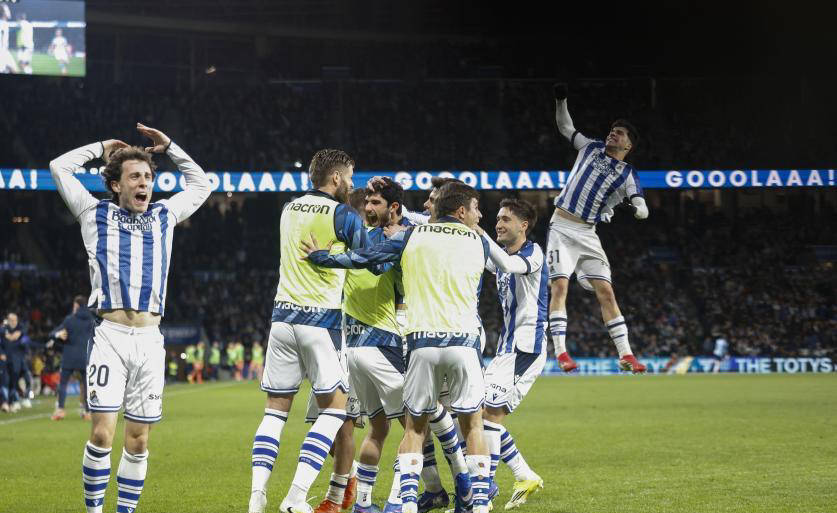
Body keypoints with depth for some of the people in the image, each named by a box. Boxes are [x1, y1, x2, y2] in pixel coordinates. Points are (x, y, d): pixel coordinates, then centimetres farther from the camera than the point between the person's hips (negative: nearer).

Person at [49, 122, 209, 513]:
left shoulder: (164, 217, 19)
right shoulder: (96, 214, 11)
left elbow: (201, 185, 34)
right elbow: (60, 167, 13)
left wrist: (169, 147, 27)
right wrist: (101, 148, 22)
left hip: (150, 339, 3)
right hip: (111, 336, -3)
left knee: (138, 439, 3)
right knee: (102, 432, -12)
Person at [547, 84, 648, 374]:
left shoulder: (628, 175, 5)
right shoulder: (591, 148, 10)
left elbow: (643, 211, -6)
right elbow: (565, 127, 23)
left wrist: (632, 206, -28)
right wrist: (561, 100, 8)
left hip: (587, 234, 0)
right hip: (561, 227, 0)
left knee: (605, 291, -5)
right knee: (560, 286, -14)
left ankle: (625, 355, -2)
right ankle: (561, 352, -17)